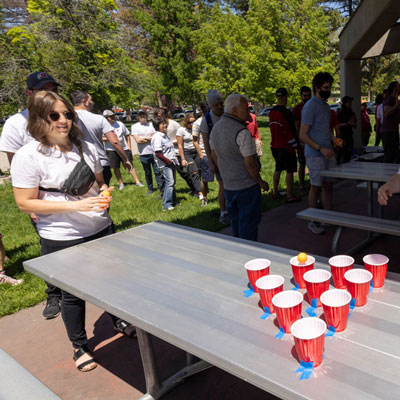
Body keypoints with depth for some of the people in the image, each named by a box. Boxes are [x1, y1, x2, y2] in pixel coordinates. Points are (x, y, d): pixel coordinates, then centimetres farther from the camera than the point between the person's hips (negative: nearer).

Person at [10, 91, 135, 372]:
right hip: (62, 240, -4)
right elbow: (25, 203, -15)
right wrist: (74, 205, -24)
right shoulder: (28, 156, -15)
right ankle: (80, 346, 36)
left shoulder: (86, 148, 1)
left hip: (101, 230, 5)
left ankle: (118, 321, 48)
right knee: (73, 293, 12)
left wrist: (105, 196, -10)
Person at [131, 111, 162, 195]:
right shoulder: (134, 126, 1)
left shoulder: (151, 124, 8)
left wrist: (144, 138, -7)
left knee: (157, 171, -1)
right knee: (147, 173, 11)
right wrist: (150, 138, -3)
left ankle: (161, 188, 3)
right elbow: (138, 140, -10)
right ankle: (150, 188, 24)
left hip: (154, 152, 1)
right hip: (144, 153, -1)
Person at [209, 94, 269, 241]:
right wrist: (261, 182, -8)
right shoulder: (242, 132, -22)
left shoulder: (216, 127, 5)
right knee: (249, 222, 5)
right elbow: (249, 163, -22)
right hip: (247, 185, -8)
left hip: (228, 185, 8)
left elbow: (214, 155, 13)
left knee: (236, 220, 20)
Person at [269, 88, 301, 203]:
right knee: (289, 171, -1)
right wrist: (295, 145, -7)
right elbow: (291, 130, -15)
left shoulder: (271, 112, 6)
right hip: (286, 146, -8)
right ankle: (290, 195, 2)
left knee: (278, 169, 18)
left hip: (275, 145, 8)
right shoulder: (286, 112, -17)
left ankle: (275, 192, 24)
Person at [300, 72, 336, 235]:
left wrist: (334, 139, 9)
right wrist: (321, 148, -23)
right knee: (316, 187, -1)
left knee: (328, 185, 13)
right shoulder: (310, 107, -13)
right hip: (315, 155, -8)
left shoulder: (325, 105, 14)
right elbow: (303, 135, -17)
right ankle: (313, 222, 11)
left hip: (328, 154, 8)